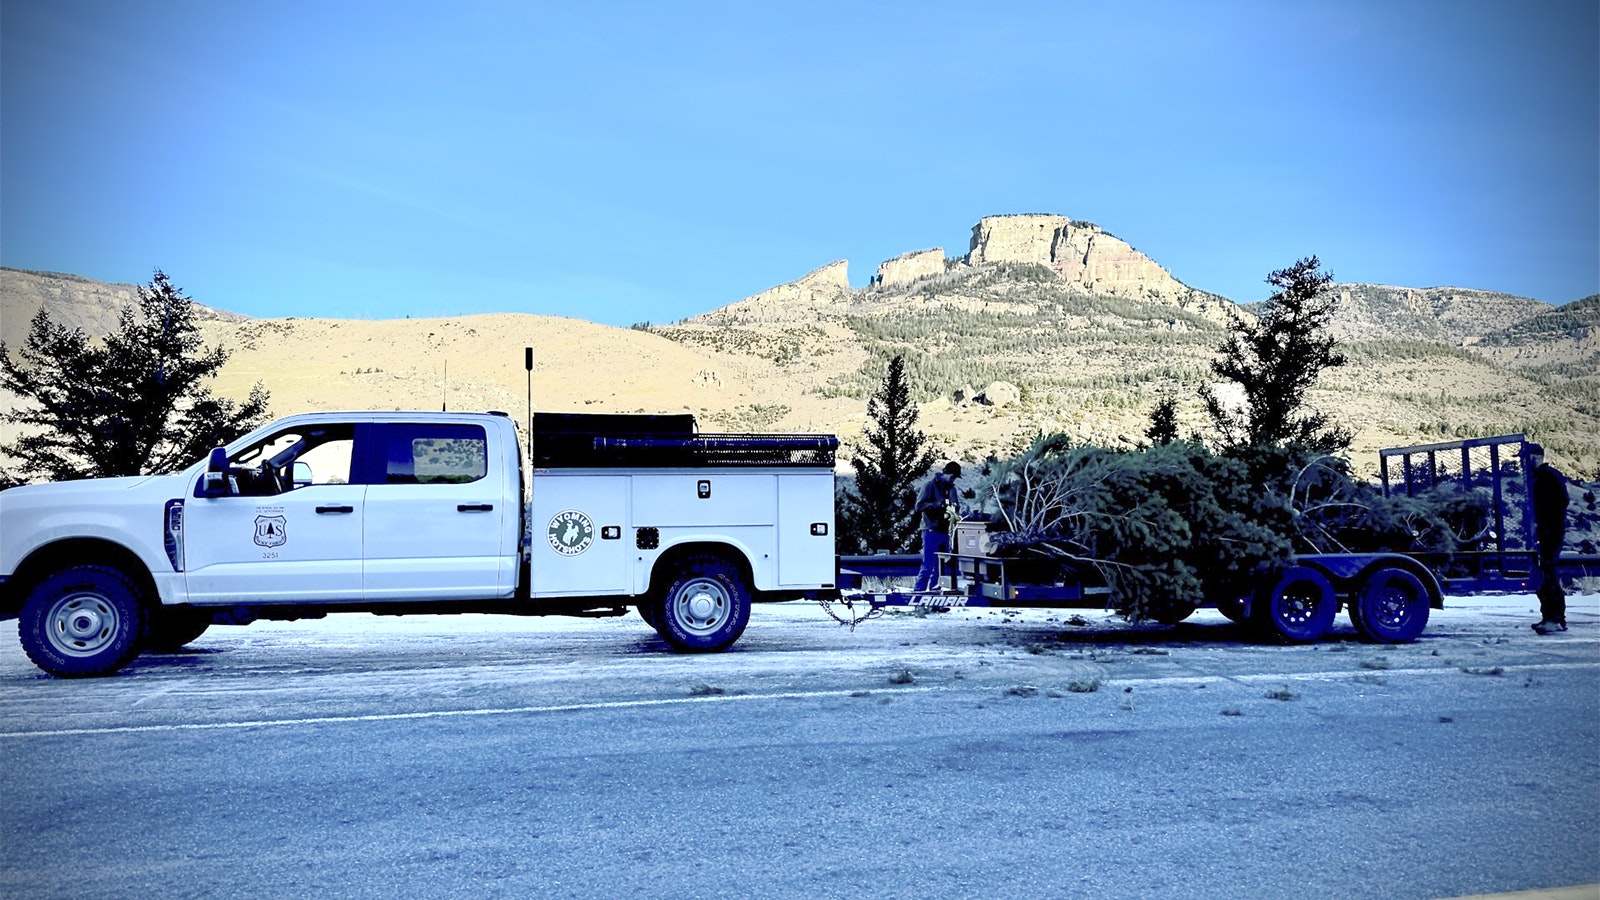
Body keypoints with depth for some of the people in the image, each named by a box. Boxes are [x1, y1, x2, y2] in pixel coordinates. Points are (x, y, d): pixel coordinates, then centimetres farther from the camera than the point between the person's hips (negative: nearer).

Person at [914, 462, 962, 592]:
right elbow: (919, 506, -12)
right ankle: (918, 592, -5)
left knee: (941, 566, 8)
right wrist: (939, 504, -22)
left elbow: (954, 507, 26)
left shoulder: (952, 488, 16)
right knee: (928, 565, -10)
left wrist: (953, 511, 1)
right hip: (932, 531, -7)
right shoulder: (930, 486, -4)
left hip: (945, 532, 7)